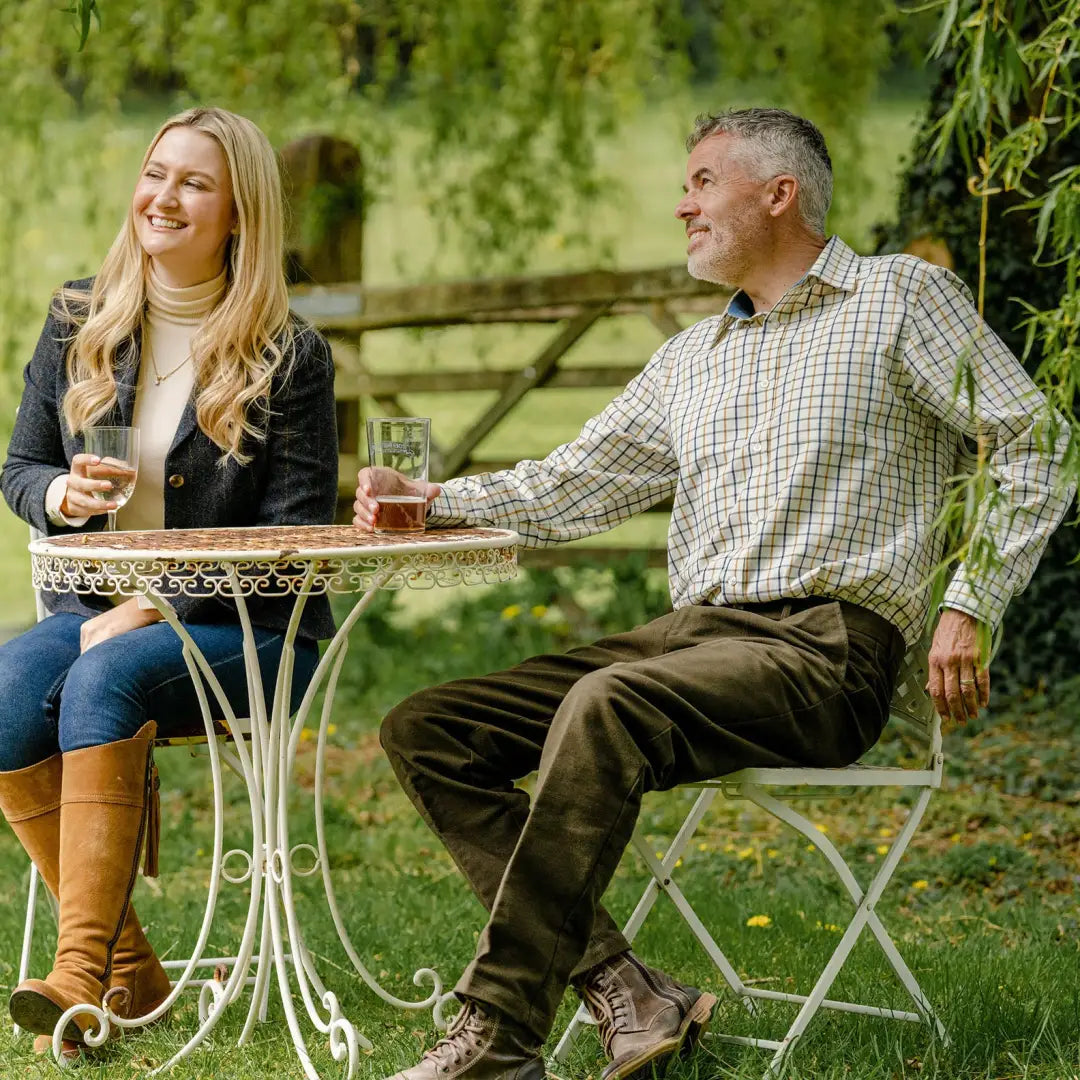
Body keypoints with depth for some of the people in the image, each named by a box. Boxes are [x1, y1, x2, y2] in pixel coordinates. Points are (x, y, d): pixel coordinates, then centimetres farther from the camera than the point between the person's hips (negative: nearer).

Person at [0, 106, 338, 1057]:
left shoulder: (288, 355, -4)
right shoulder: (78, 322, 9)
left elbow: (295, 533, -7)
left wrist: (158, 608, -17)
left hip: (243, 627, -4)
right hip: (96, 606, 4)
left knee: (106, 675, -34)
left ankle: (81, 969, -38)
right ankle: (130, 970, -19)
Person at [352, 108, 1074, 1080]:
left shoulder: (900, 297, 6)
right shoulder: (691, 360, 25)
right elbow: (573, 487, 27)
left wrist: (969, 605, -10)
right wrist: (436, 501, 13)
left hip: (827, 646, -7)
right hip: (692, 633, 7)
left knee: (605, 706, -36)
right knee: (427, 732, -9)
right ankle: (626, 992, -22)